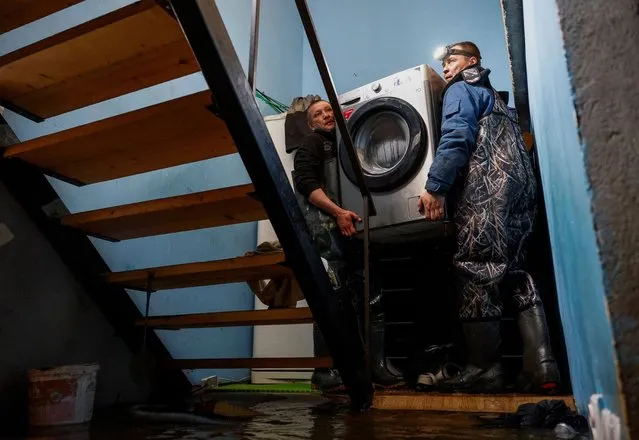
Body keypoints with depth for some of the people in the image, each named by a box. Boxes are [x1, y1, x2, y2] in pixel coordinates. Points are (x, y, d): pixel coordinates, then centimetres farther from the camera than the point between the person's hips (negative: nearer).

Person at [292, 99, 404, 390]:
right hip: (326, 227, -7)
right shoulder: (312, 143, 7)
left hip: (351, 227, 7)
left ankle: (376, 367, 12)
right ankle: (326, 373, -2)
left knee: (371, 298, 4)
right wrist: (338, 212, -21)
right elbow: (306, 184, -9)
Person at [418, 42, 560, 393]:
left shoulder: (461, 90, 10)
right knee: (513, 271, 5)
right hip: (521, 184, 9)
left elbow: (457, 137, -10)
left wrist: (435, 186, -17)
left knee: (477, 271, -11)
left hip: (487, 185, -9)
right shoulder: (494, 96, 37)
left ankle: (483, 369, -9)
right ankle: (541, 365, -2)